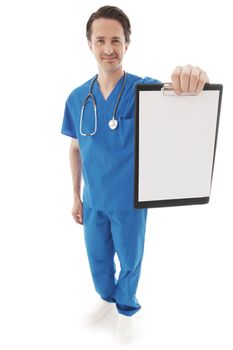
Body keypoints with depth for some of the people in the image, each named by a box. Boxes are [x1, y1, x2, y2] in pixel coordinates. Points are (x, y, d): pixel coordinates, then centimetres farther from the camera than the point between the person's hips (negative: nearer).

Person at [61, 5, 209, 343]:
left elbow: (172, 96, -33)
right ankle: (107, 297, 56)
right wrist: (76, 195, 7)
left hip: (130, 200, -2)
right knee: (98, 257, 23)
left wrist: (190, 78, -57)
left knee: (130, 259, 19)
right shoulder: (77, 97, -4)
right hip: (93, 200, 3)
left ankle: (126, 307, 51)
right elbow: (76, 149, 4)